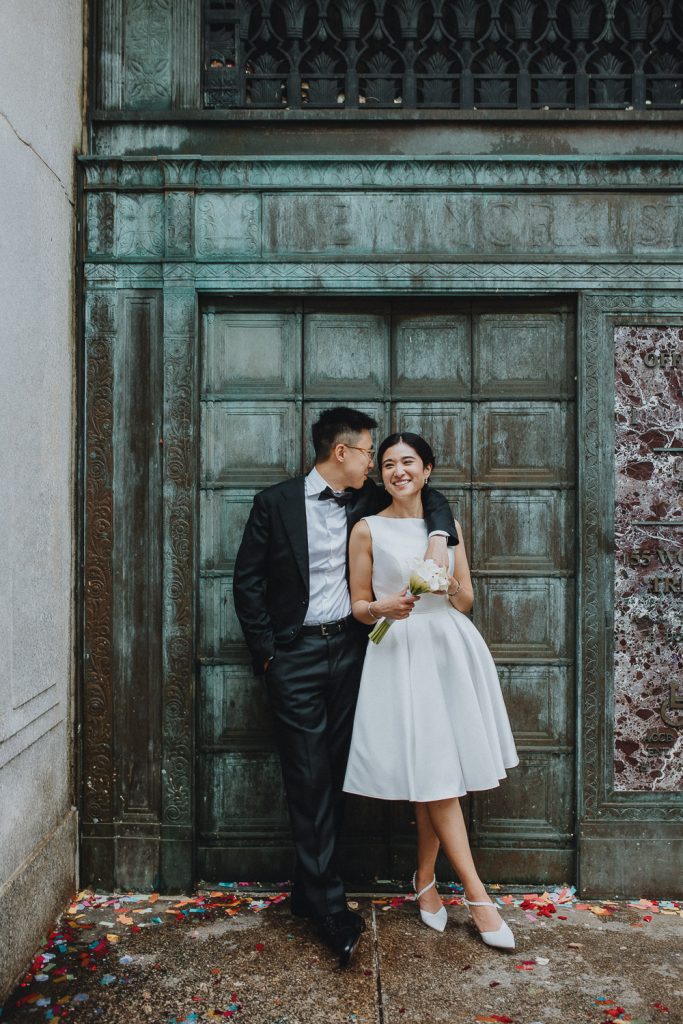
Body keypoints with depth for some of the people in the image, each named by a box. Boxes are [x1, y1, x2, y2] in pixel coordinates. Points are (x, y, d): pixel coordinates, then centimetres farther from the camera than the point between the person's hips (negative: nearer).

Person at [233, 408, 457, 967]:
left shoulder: (367, 501, 7)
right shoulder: (275, 502, -4)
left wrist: (438, 536, -7)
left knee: (333, 774, 9)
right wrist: (267, 651, -5)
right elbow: (248, 581, -1)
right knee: (309, 779, -4)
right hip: (296, 653, -4)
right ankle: (332, 910, 4)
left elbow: (431, 497, 15)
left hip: (348, 647, 4)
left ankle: (308, 892, 25)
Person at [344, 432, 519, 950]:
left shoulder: (447, 524, 11)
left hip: (450, 649, 3)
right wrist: (384, 607, -17)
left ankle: (425, 878, 25)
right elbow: (359, 607, 4)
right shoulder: (368, 529, 2)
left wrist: (452, 586, -10)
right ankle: (477, 894, 6)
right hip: (399, 653, -3)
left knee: (441, 774, 6)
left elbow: (467, 602, 12)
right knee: (434, 775, -4)